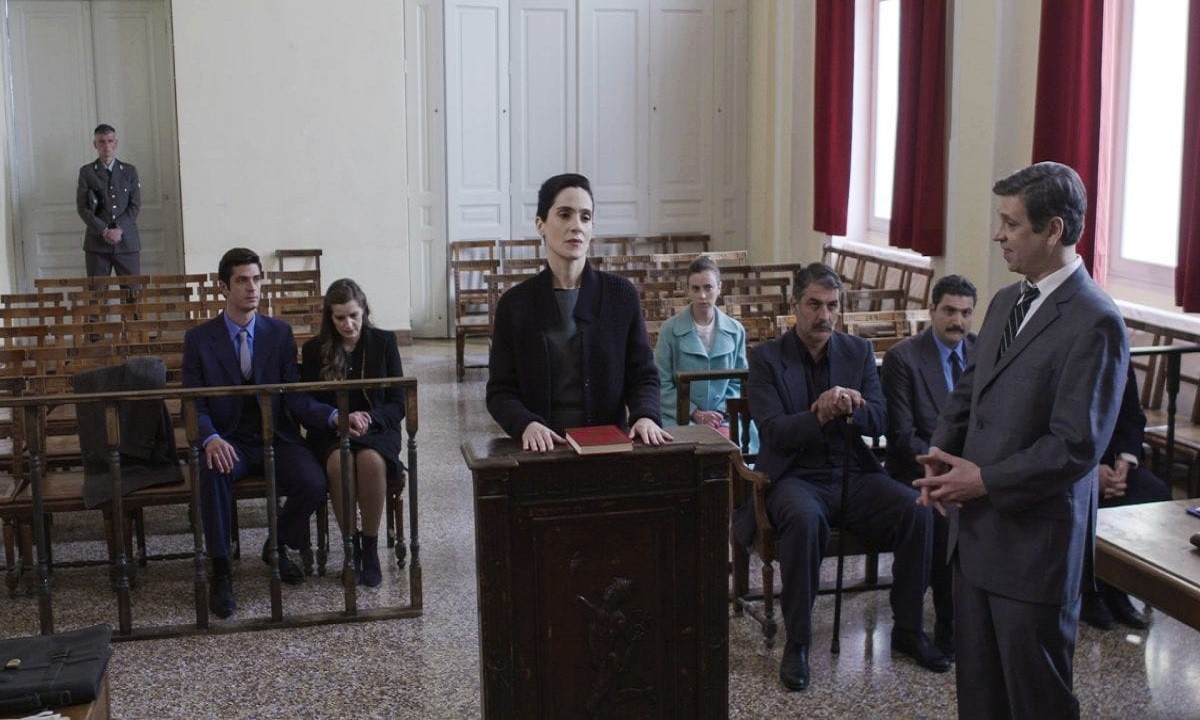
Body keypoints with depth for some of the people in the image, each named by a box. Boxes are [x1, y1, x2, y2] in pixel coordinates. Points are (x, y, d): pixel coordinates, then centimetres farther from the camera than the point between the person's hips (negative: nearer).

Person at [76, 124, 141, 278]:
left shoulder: (130, 171, 10)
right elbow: (82, 208, 1)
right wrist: (104, 231, -11)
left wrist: (119, 229, -10)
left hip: (127, 242, 1)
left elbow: (135, 205, 4)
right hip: (97, 243, -1)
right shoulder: (86, 172, 6)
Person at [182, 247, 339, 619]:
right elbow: (194, 405, -3)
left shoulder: (280, 333, 5)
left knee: (313, 483, -26)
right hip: (228, 440, -2)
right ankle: (220, 572, -22)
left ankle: (277, 546, 6)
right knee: (213, 474, -36)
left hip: (276, 437, 2)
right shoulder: (199, 338, 1)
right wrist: (211, 440, -26)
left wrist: (332, 415, -20)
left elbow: (295, 397, 0)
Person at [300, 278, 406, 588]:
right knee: (339, 462, -35)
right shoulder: (314, 350, 5)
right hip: (330, 434, 0)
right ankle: (350, 544, -16)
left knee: (371, 460, -36)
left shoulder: (384, 342, 3)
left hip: (377, 429, 0)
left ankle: (370, 545, -18)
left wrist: (369, 418, -18)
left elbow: (398, 404, 2)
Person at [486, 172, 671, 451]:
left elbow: (643, 374, 10)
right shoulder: (515, 303, 6)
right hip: (542, 449, 0)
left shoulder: (622, 294, 8)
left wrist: (645, 416, -11)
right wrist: (526, 424, -15)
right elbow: (500, 391, 5)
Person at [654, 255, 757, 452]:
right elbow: (663, 384, -1)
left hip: (724, 416, 3)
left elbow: (738, 381, 12)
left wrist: (722, 413, -5)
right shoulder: (670, 329, -1)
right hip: (680, 418, -2)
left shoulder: (735, 331, 8)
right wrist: (695, 414, -10)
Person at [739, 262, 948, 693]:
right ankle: (797, 642, -21)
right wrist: (820, 415, -29)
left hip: (854, 475, 4)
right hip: (797, 477, -3)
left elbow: (879, 422, 1)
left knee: (918, 510, -22)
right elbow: (773, 432, -11)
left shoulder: (859, 351, 9)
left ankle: (908, 629, -3)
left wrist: (851, 408, -21)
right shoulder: (766, 359, -1)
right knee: (804, 518, -37)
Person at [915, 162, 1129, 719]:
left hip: (1034, 539, -8)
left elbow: (1076, 446, -21)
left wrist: (984, 480, -17)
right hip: (976, 526, 8)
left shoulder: (1094, 323, -17)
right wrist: (940, 456, 1)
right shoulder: (1006, 302, 10)